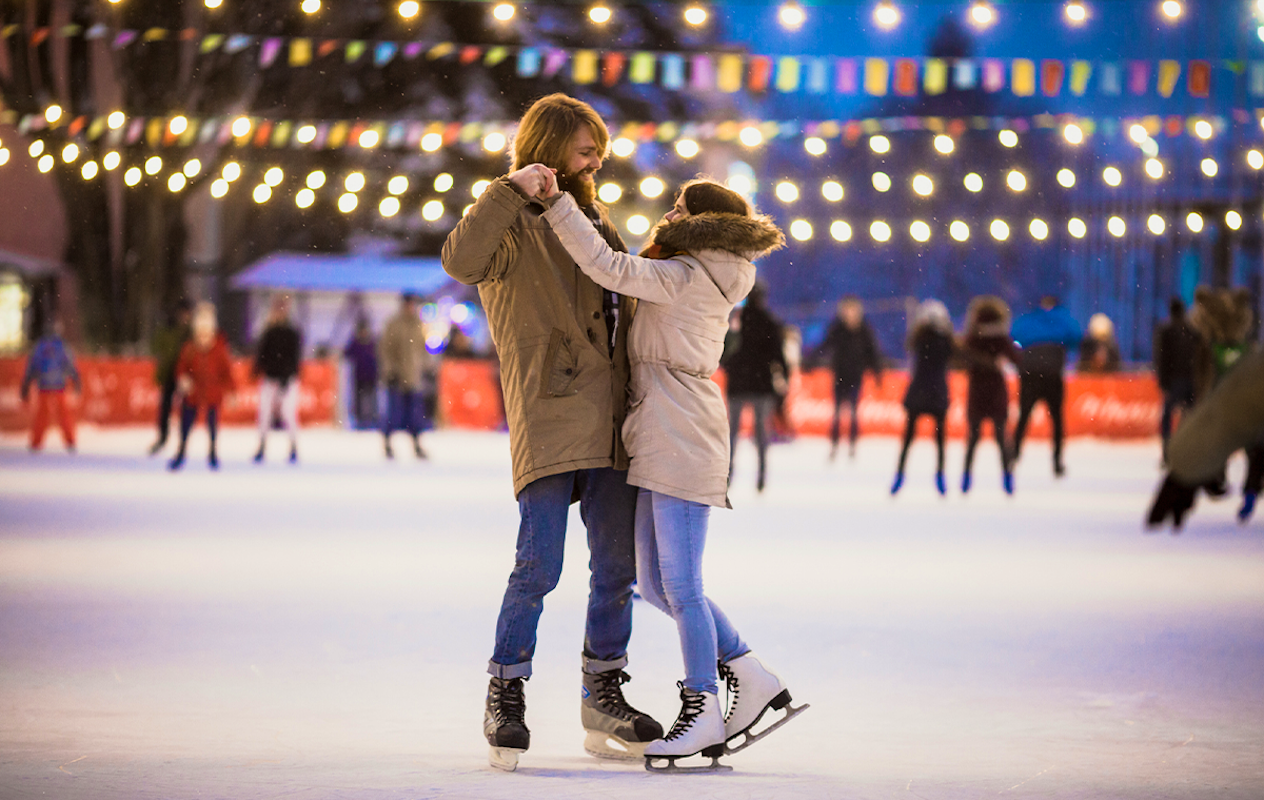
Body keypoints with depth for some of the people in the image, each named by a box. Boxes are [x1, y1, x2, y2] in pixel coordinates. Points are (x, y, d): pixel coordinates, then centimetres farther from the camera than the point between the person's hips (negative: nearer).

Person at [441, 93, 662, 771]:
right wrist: (511, 191, -27)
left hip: (610, 422, 7)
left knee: (617, 565, 8)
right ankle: (505, 695, 0)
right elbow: (461, 261, -24)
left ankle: (602, 695, 19)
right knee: (539, 565, -12)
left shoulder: (594, 220, 22)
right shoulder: (513, 224, -2)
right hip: (548, 416, -7)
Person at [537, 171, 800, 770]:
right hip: (660, 445, 10)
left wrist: (557, 202, -22)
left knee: (679, 586, -6)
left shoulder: (683, 278, -10)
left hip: (683, 443, -10)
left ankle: (702, 714, 0)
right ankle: (754, 680, 16)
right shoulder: (705, 282, 18)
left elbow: (609, 269, -22)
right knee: (654, 583, 11)